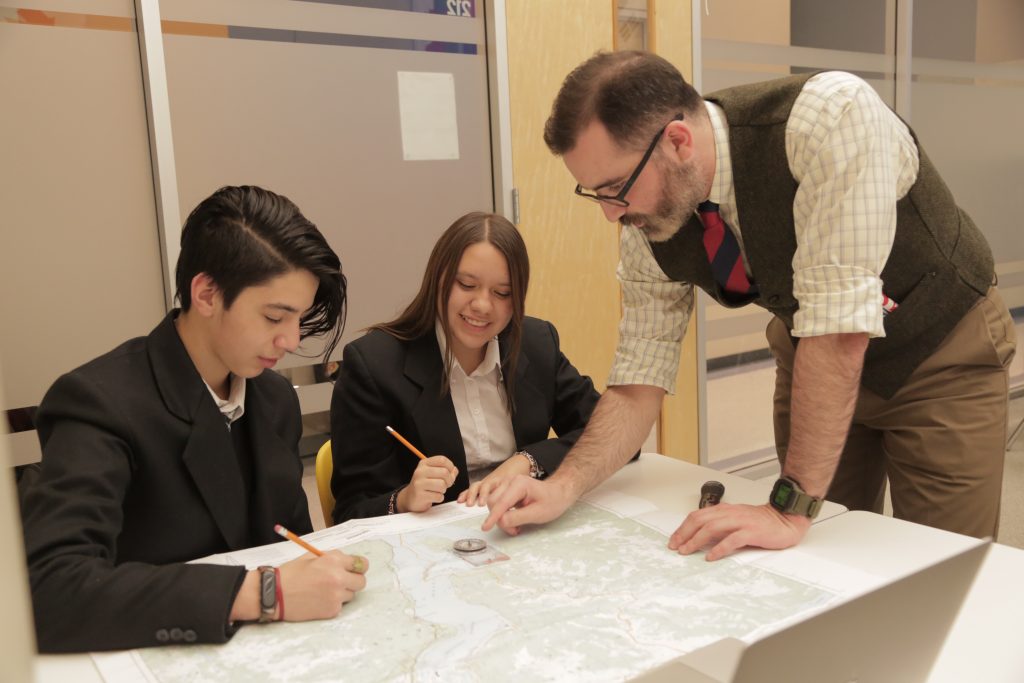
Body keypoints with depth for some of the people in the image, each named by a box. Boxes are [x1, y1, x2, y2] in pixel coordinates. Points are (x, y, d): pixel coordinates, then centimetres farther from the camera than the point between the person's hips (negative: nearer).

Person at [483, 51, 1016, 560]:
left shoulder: (833, 115, -36)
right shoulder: (646, 227, -18)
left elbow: (840, 323, -38)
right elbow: (639, 379, -11)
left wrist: (792, 508, -35)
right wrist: (562, 488, -25)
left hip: (942, 354, -3)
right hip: (814, 357, 4)